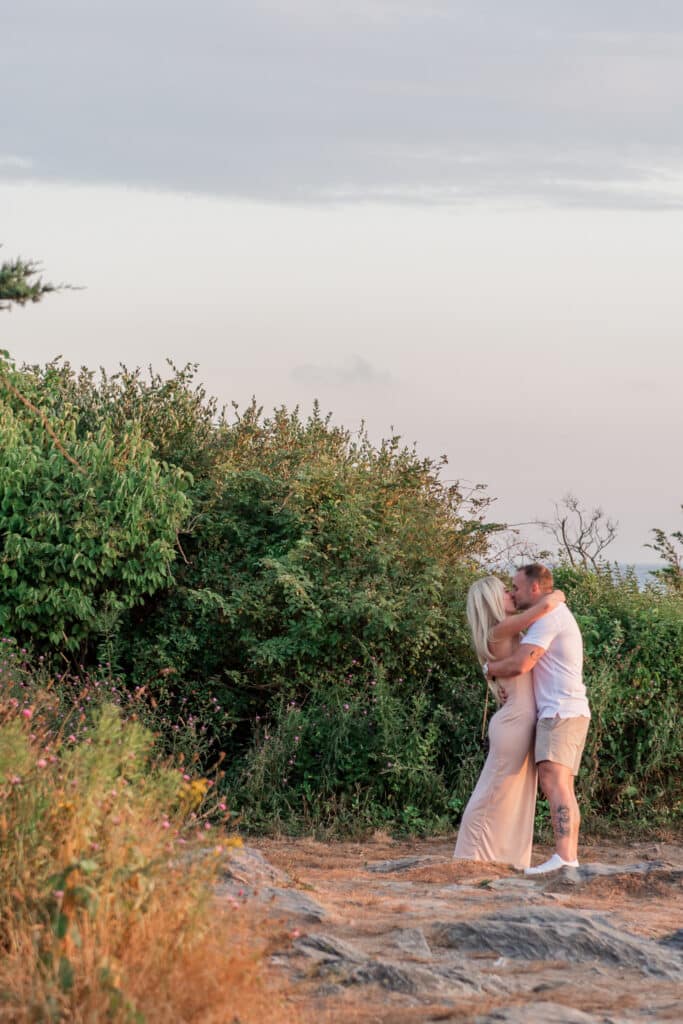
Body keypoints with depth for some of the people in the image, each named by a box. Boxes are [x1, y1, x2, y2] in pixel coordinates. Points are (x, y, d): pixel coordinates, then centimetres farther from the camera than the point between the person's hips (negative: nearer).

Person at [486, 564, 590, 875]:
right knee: (562, 788, 8)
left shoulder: (548, 617, -11)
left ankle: (564, 857, -34)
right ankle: (570, 859, 3)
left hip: (561, 711, -11)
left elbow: (519, 664, -19)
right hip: (568, 712, 11)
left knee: (554, 780, -22)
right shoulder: (559, 616, 24)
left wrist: (489, 669, 1)